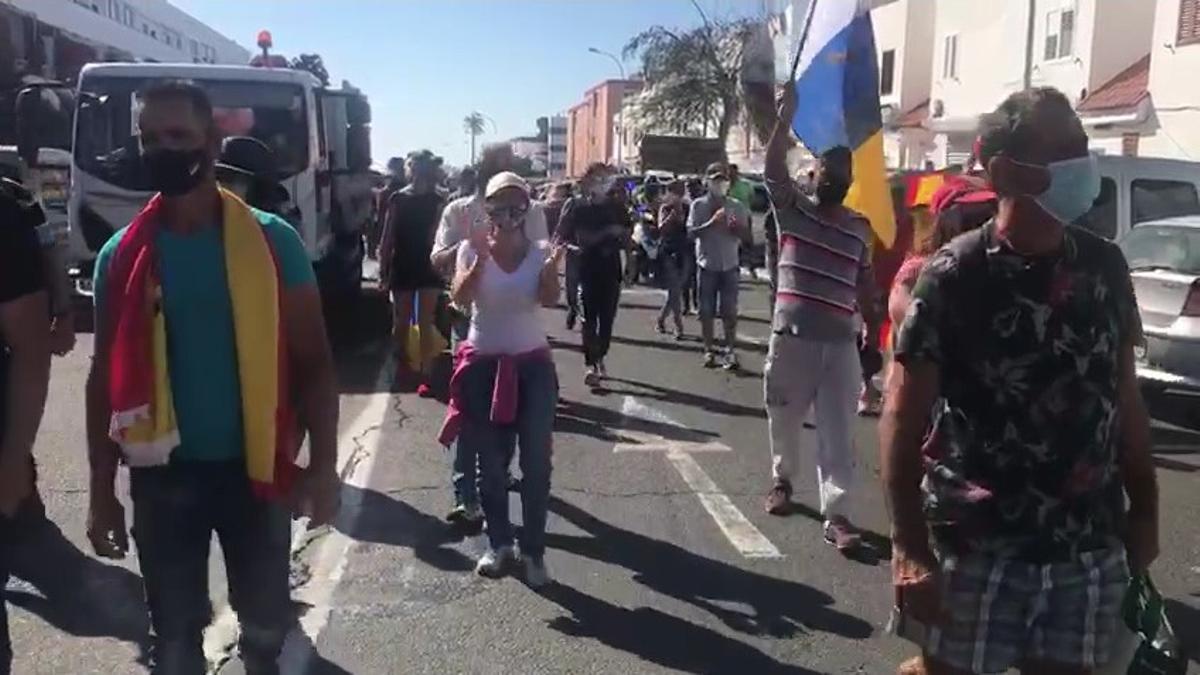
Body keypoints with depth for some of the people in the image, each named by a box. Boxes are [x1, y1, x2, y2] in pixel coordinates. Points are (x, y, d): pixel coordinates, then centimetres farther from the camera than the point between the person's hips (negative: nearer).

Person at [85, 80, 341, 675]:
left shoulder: (272, 242, -6)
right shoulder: (121, 255, -1)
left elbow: (313, 361, -4)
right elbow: (106, 378, 5)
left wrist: (323, 463, -10)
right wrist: (101, 489, 4)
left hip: (252, 467, -1)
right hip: (162, 475, 1)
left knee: (266, 626, 17)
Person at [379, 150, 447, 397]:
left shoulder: (437, 200, -1)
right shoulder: (397, 199, -1)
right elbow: (388, 236, 1)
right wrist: (383, 265, -2)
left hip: (428, 266, -1)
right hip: (402, 267, 1)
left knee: (425, 323, -2)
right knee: (401, 321, 11)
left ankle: (424, 375, -3)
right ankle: (403, 365, 32)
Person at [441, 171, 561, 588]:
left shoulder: (539, 252, -2)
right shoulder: (472, 249, -2)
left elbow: (550, 300, -18)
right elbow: (460, 297, -19)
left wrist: (551, 269, -38)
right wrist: (481, 258, -35)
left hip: (532, 365, 0)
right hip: (483, 363, 0)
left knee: (536, 462, 0)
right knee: (490, 462, 9)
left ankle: (534, 551, 11)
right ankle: (499, 543, 25)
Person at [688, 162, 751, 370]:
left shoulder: (736, 206, 5)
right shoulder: (699, 205, -1)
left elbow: (745, 235, 6)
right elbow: (691, 231, -10)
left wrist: (736, 227, -15)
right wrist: (712, 222, -22)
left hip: (730, 265, 1)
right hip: (707, 264, -1)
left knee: (730, 310, 1)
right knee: (707, 310, 5)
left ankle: (730, 351, 6)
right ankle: (709, 350, 14)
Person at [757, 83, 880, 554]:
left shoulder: (860, 229, 10)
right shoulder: (792, 209, 2)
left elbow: (864, 286, 13)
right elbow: (773, 169, -15)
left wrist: (873, 335, 10)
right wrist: (785, 118, -22)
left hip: (841, 343, 2)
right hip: (791, 336, -1)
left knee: (837, 432, -1)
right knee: (785, 419, 13)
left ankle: (836, 515, 1)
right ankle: (782, 480, 38)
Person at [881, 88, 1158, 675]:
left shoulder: (1105, 267, 3)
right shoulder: (955, 276, -12)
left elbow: (1124, 395, 12)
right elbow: (903, 419, -12)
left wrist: (1144, 510, 13)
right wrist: (910, 549, -16)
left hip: (1089, 551, 5)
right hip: (976, 550, -4)